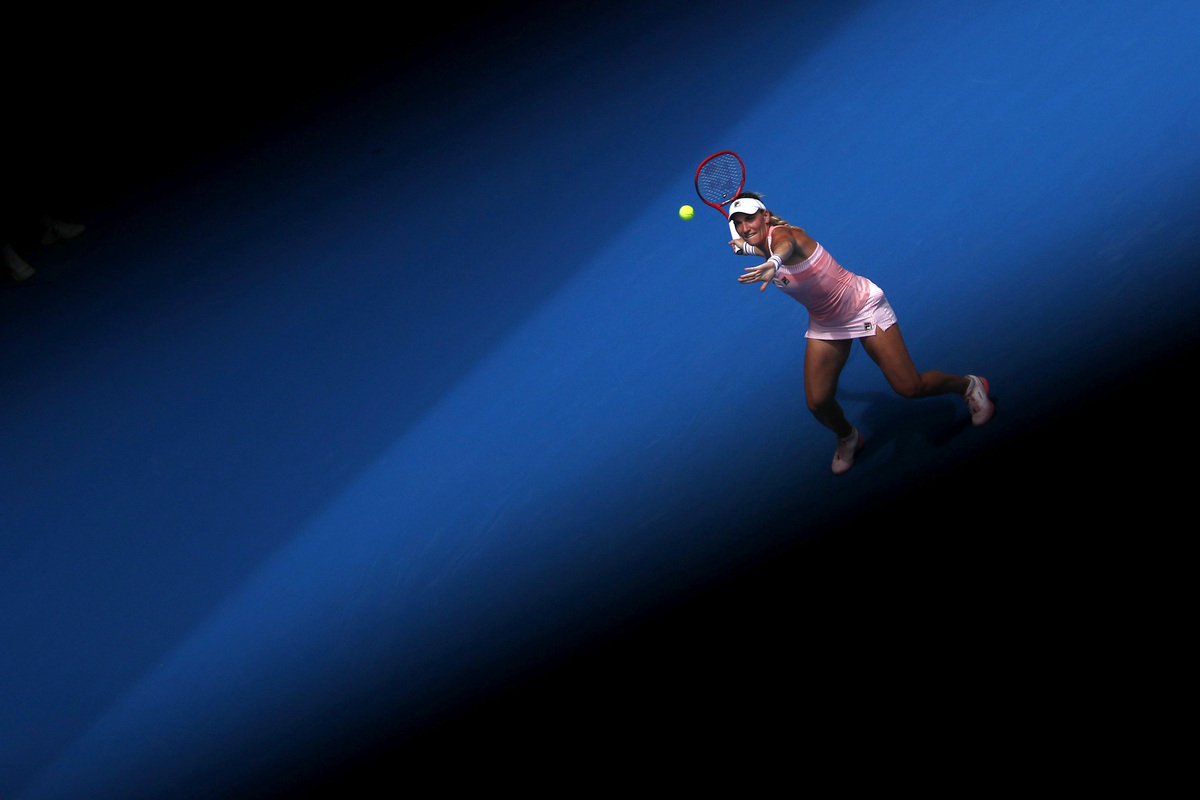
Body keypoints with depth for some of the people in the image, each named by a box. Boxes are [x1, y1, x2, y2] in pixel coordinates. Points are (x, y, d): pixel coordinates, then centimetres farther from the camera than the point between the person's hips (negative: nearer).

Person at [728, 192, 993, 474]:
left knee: (910, 387, -11)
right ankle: (848, 438, 28)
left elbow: (786, 245, -55)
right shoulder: (763, 247, -3)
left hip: (863, 307, -7)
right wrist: (745, 247, 31)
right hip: (825, 325, 7)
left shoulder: (780, 233, -27)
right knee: (818, 402, -5)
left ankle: (969, 385, 19)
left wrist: (774, 262, -76)